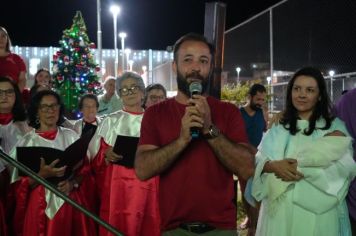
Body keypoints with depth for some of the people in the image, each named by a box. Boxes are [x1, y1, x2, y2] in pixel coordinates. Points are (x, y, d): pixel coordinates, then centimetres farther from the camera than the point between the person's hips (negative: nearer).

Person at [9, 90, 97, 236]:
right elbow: (20, 184, -4)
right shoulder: (26, 142, -1)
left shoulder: (71, 136, 5)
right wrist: (42, 175, -20)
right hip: (40, 205, -2)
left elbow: (85, 169, 4)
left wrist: (73, 182, -14)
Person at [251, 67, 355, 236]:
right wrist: (273, 165, -19)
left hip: (318, 211, -2)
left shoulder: (334, 127, 3)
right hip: (279, 209, 3)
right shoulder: (278, 129, 13)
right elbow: (258, 160, 3)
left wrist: (301, 168, -19)